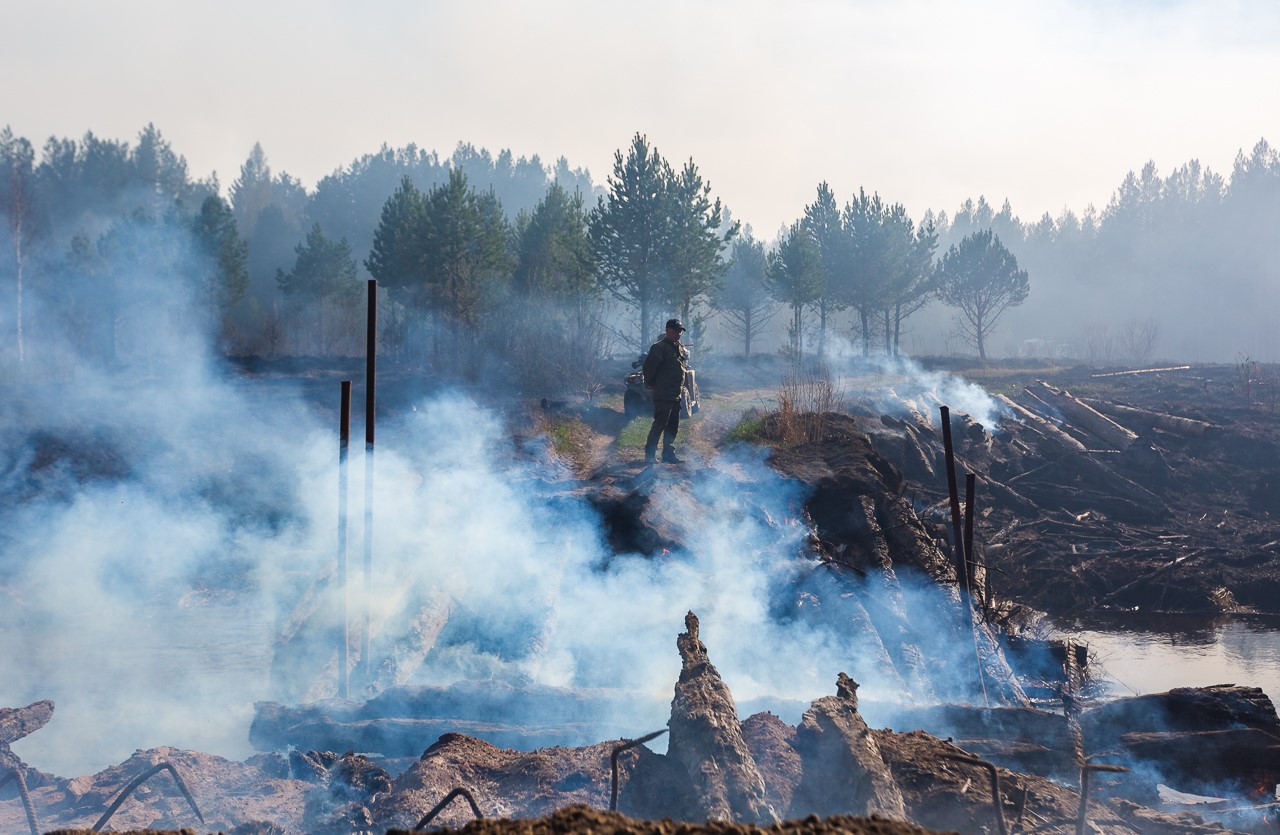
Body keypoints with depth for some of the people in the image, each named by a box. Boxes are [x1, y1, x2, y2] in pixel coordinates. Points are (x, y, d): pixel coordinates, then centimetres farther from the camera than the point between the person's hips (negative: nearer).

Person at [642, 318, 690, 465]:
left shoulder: (681, 349, 15)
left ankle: (668, 454, 19)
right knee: (659, 425, -10)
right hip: (663, 395, -9)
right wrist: (650, 385, -5)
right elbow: (648, 368, -12)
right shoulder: (659, 347, -11)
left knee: (673, 426, 12)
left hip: (676, 395, 9)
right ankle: (650, 455, -7)